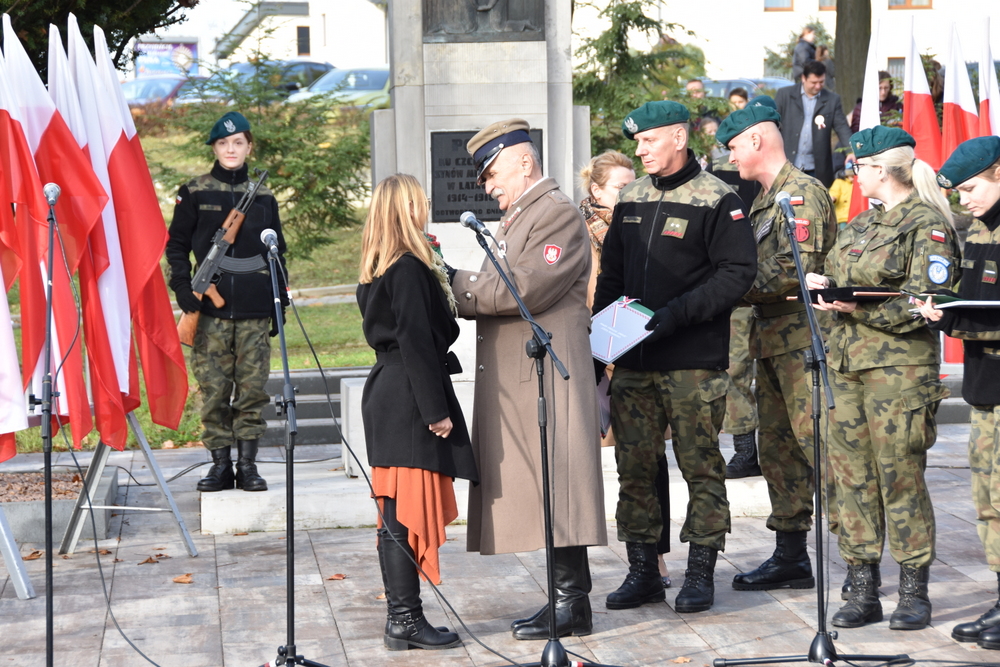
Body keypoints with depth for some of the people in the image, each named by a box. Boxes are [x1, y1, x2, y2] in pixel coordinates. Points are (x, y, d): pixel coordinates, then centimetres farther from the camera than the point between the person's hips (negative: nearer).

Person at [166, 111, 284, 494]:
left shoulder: (263, 197, 12)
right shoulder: (195, 194, 6)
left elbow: (277, 253, 16)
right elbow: (176, 245, 8)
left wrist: (280, 303, 11)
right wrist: (182, 287, -7)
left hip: (255, 309, 1)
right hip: (211, 307, -1)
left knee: (253, 388, 0)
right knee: (213, 389, -2)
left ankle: (248, 464, 7)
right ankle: (220, 464, 6)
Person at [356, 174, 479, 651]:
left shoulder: (379, 271, 14)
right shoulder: (410, 269, -15)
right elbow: (417, 342, -19)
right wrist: (436, 410, -18)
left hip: (388, 396, 10)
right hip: (410, 401, -10)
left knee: (398, 515, 12)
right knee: (408, 514, -6)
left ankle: (401, 619, 17)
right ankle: (406, 621, -3)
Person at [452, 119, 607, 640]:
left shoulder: (558, 212, -9)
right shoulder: (517, 217, 23)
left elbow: (529, 288, -20)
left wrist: (462, 288, -11)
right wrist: (465, 291, 0)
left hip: (546, 378, -10)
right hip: (516, 382, 10)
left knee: (553, 489, -8)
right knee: (538, 494, 10)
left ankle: (573, 604, -4)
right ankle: (567, 596, 15)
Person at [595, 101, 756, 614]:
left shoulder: (716, 200, -5)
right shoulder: (630, 199, 14)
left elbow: (737, 273, -11)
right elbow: (611, 273, 20)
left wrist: (679, 312, -19)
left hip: (694, 362, -6)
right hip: (633, 360, 6)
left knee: (700, 465, 2)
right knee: (634, 465, 7)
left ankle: (700, 572, 10)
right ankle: (643, 571, 16)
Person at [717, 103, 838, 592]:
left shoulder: (803, 193, -11)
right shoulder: (764, 199, 19)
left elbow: (797, 271, -20)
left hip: (803, 341, -10)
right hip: (772, 340, 10)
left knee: (818, 444, -11)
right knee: (777, 448, 11)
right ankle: (790, 556, 17)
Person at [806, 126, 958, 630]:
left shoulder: (927, 224, -7)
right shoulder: (861, 224, 18)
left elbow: (925, 301, -14)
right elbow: (838, 276, 22)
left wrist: (857, 306, -20)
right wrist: (822, 283, 0)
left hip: (900, 365, -7)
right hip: (847, 360, 8)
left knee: (900, 477, -3)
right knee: (851, 475, 6)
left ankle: (914, 593, 7)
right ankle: (862, 592, 13)